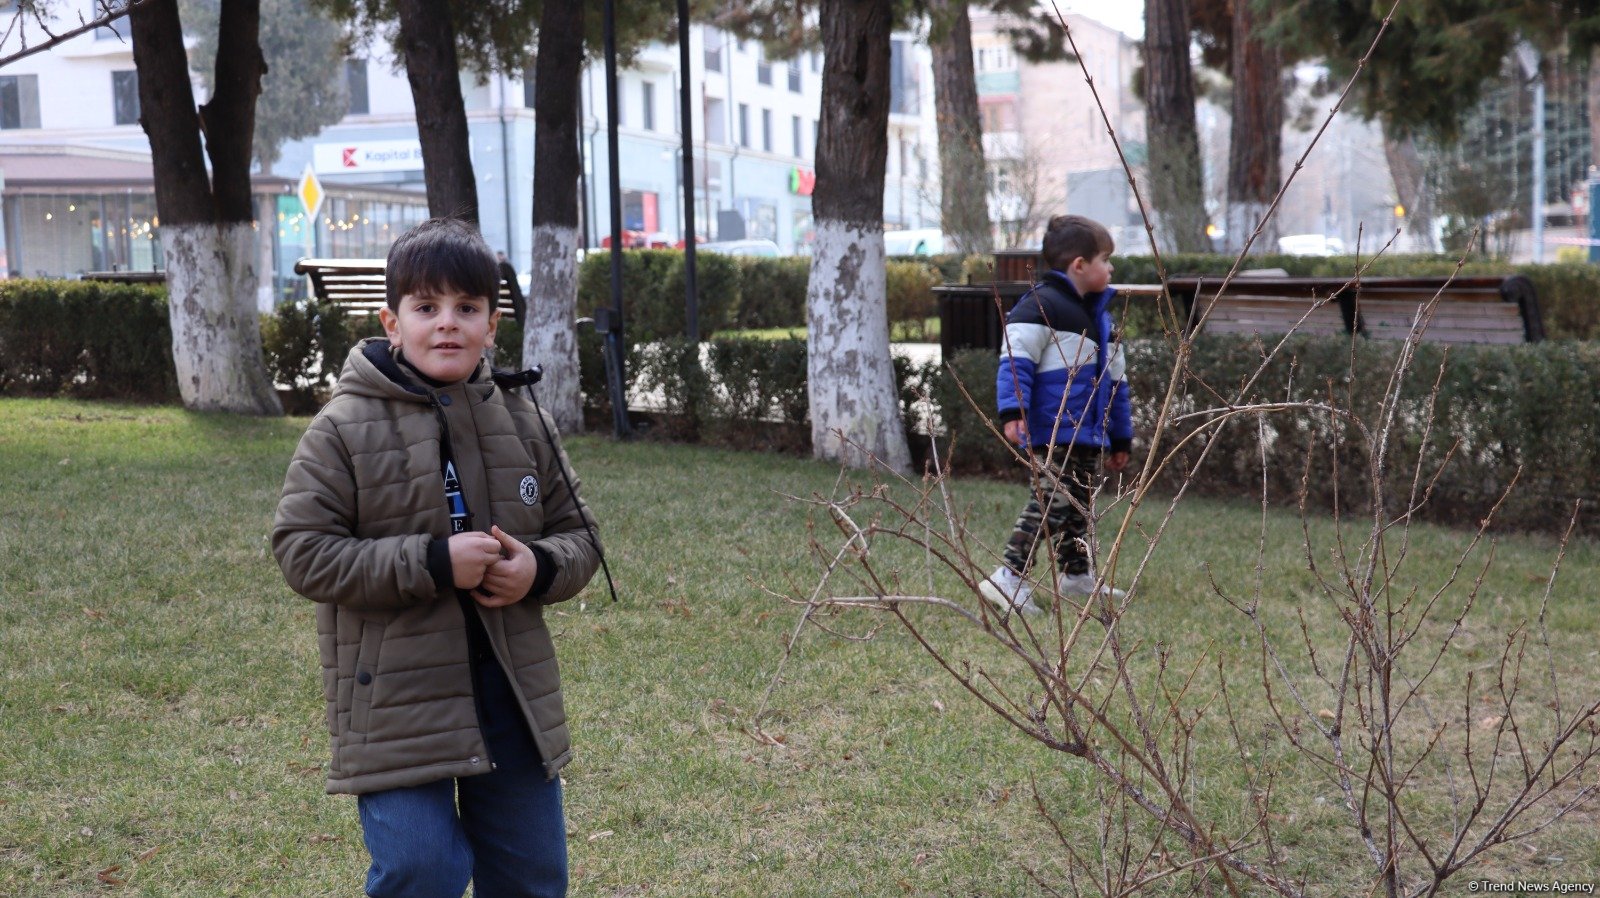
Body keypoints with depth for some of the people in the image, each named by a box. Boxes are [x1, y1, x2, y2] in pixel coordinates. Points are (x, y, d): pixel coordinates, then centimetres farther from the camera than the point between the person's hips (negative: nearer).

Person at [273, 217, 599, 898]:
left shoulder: (524, 425, 6)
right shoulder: (343, 431, -8)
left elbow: (577, 537, 13)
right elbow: (304, 552, -12)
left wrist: (540, 569, -12)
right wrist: (433, 563, -20)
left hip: (513, 690, 5)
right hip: (396, 704, -5)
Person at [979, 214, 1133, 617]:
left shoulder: (1099, 314, 20)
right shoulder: (1041, 306, -10)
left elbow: (1114, 381, 25)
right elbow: (1015, 360, -17)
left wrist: (1121, 438, 27)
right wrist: (1013, 412, -27)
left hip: (1089, 436, 9)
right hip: (1052, 433, -9)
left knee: (1079, 507, 17)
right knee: (1049, 503, -16)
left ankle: (1077, 575, 29)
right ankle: (1009, 577, -17)